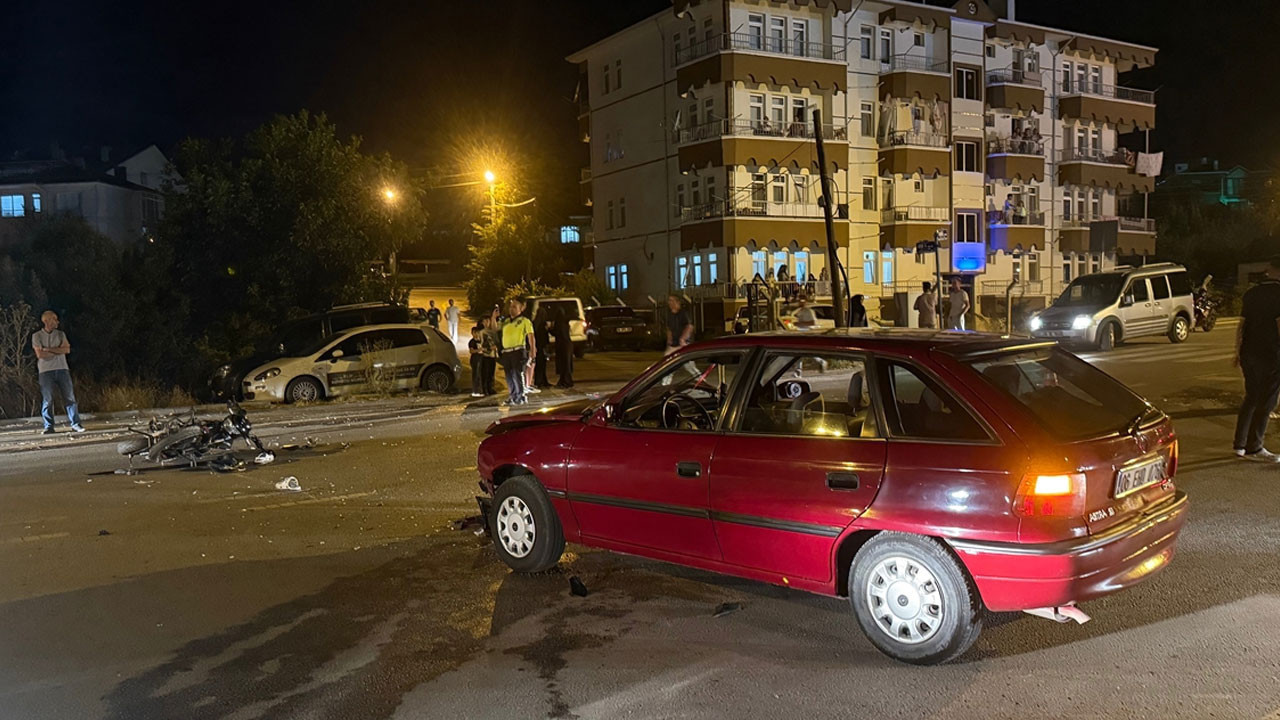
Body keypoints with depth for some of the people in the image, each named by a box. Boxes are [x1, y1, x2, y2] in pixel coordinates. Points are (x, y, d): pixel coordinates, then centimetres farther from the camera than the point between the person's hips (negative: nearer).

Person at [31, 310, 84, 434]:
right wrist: (59, 351, -3)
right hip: (46, 371, -2)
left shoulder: (61, 334, 12)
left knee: (70, 397, -2)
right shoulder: (37, 336, 3)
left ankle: (75, 425, 0)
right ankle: (48, 427, 4)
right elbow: (40, 354, -8)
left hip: (62, 369, 2)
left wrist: (49, 349, -8)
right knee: (47, 400, -2)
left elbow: (67, 350, -2)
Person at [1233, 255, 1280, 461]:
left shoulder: (1251, 293, 8)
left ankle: (1239, 444, 18)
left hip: (1249, 354, 6)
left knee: (1251, 398, 16)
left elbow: (1242, 326, 10)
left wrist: (1238, 352, 16)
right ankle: (1253, 448, 7)